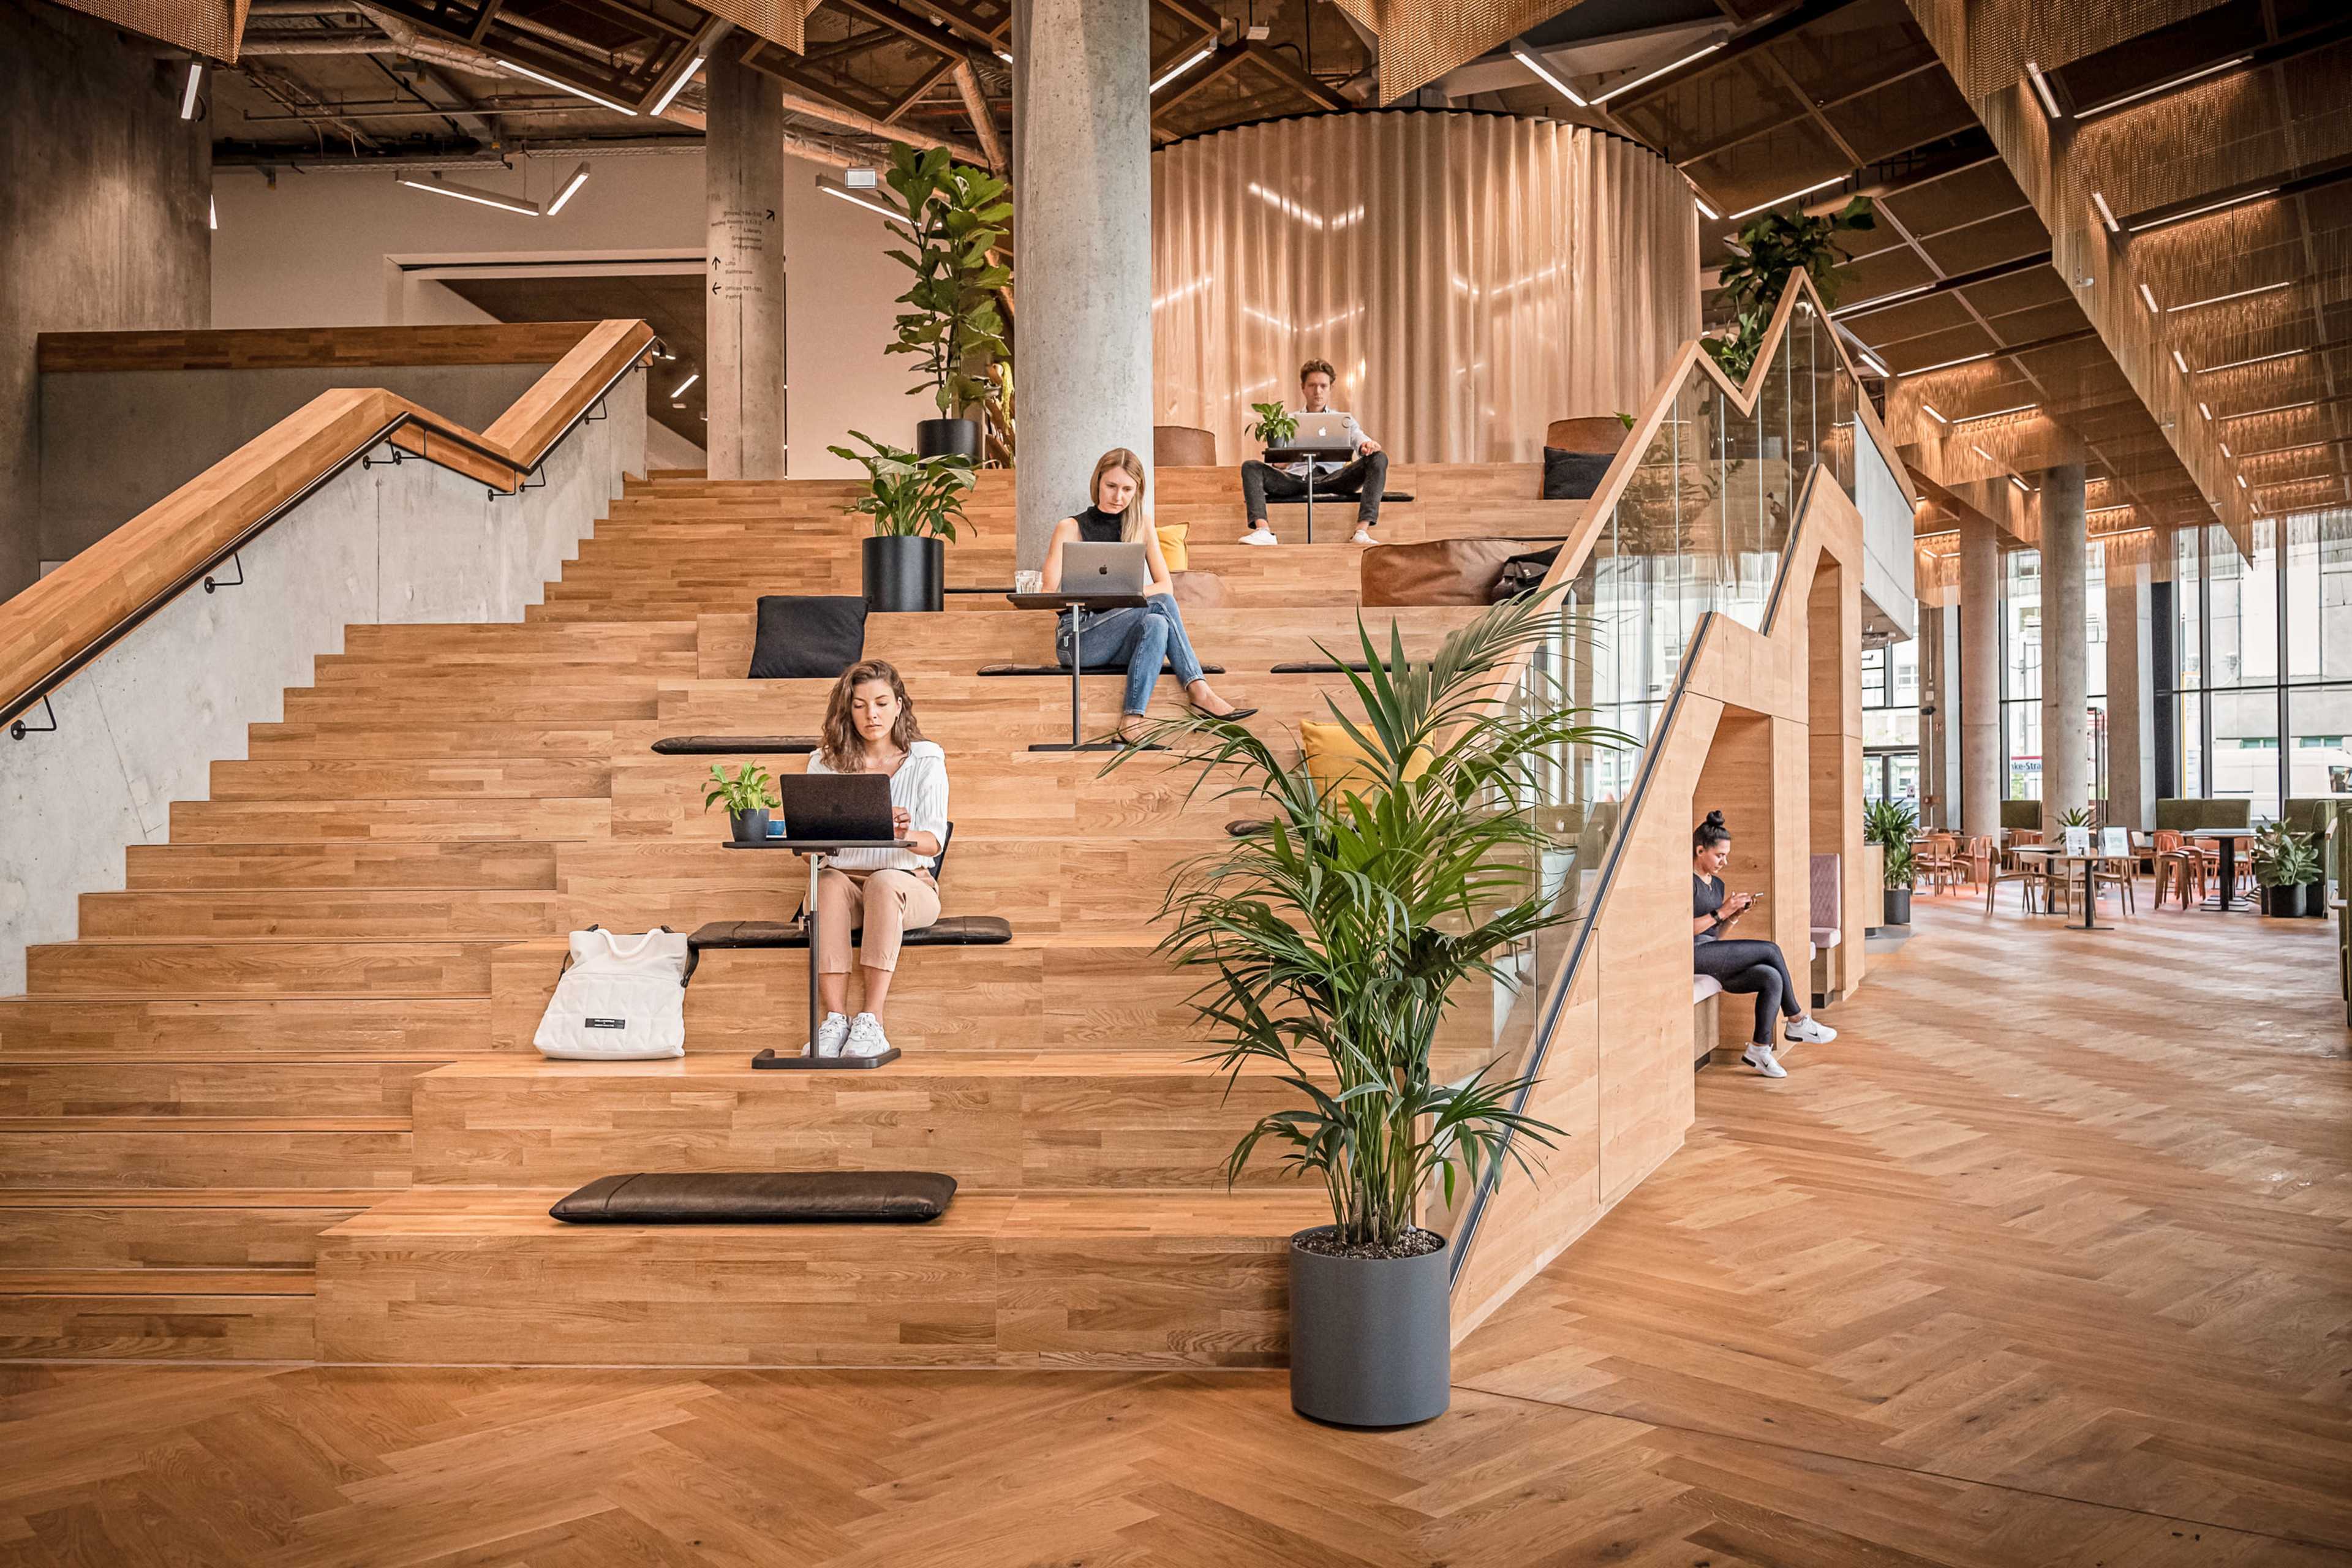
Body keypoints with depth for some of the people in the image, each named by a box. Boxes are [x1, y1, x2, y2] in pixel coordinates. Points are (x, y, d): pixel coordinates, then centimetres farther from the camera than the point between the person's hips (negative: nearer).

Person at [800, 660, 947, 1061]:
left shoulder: (925, 760, 4)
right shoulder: (826, 762, 10)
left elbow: (934, 841, -8)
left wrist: (905, 836, -32)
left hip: (908, 884, -1)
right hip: (844, 881, 1)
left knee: (883, 882, -36)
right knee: (829, 884, -34)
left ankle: (872, 1020, -38)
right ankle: (835, 1018, -38)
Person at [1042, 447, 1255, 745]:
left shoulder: (1142, 529, 14)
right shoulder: (1070, 529, 3)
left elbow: (1166, 585, 4)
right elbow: (1050, 595, -6)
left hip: (1121, 640, 4)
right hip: (1077, 639, -4)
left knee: (1156, 625, -32)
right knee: (1160, 604, -27)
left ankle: (1133, 718, -41)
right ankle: (1199, 691, -35)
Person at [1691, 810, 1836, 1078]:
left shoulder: (1717, 884, 19)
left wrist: (1735, 916, 3)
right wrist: (1721, 913, -15)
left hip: (1712, 953, 8)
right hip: (1693, 954, -8)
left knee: (1772, 978, -16)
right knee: (1771, 950, -14)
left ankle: (1759, 1049, -12)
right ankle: (1798, 1022, 0)